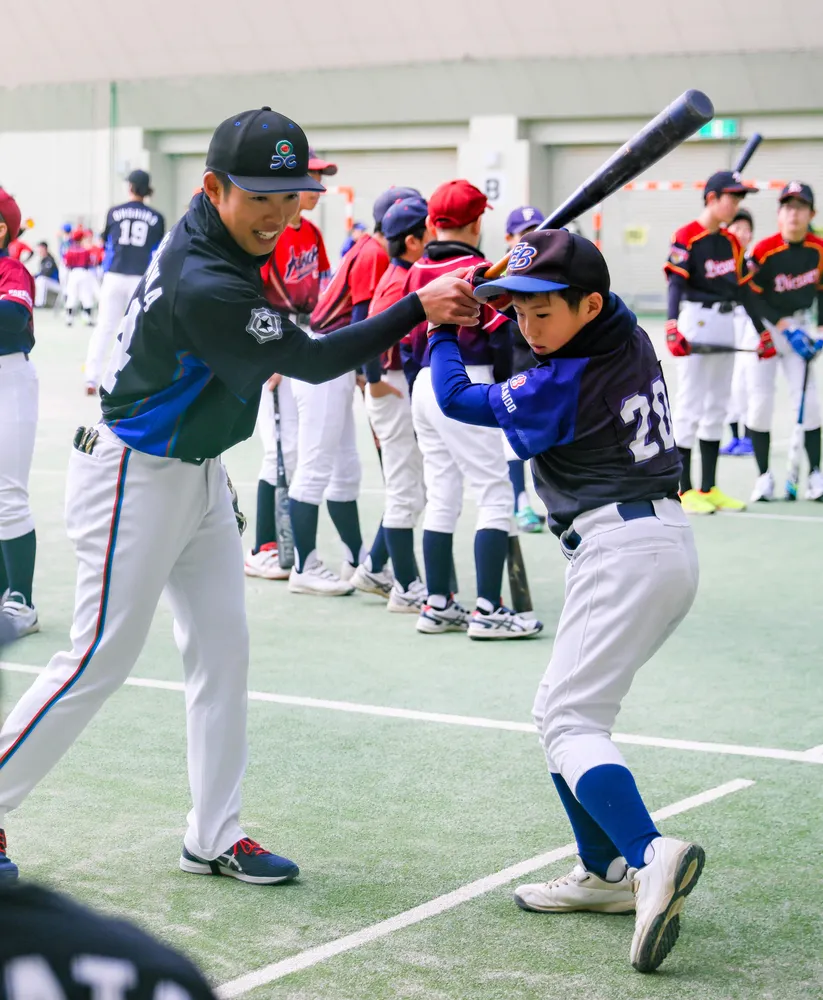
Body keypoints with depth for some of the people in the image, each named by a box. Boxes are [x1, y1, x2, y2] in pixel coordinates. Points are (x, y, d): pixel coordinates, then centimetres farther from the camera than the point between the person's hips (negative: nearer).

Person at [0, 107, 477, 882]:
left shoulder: (223, 239, 0)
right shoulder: (204, 286, -29)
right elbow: (309, 362, -23)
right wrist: (417, 309, -22)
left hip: (199, 475, 10)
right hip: (136, 482, -10)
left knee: (222, 649, 8)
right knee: (99, 661, -4)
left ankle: (213, 837, 15)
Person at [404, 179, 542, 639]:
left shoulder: (418, 270, 9)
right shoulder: (477, 269, -11)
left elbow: (408, 336, 14)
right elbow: (499, 337, -11)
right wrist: (504, 390, 3)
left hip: (425, 385, 8)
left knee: (441, 498, 13)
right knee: (496, 495, -4)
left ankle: (438, 605, 16)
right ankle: (488, 610, -7)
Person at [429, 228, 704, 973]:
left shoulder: (567, 382, -14)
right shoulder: (630, 333, 9)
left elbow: (455, 398, -4)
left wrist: (444, 329, 12)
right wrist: (487, 304, 16)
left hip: (622, 549, -10)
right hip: (666, 542, 10)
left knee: (569, 720, -15)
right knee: (563, 712, 18)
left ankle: (650, 856, -35)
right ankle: (606, 874, 20)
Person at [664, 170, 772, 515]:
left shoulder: (732, 243, 13)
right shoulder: (686, 237, -10)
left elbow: (743, 290, 17)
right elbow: (676, 284, -18)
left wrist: (762, 331, 16)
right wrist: (672, 328, -31)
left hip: (726, 325, 8)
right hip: (696, 322, -8)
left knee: (717, 406, 10)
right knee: (690, 405, -3)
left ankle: (709, 488, 17)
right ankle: (684, 490, 3)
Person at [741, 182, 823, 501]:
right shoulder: (764, 251, -19)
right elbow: (753, 297, -15)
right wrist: (784, 327, -18)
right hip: (764, 326, -3)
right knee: (760, 401, -5)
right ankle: (764, 477, 5)